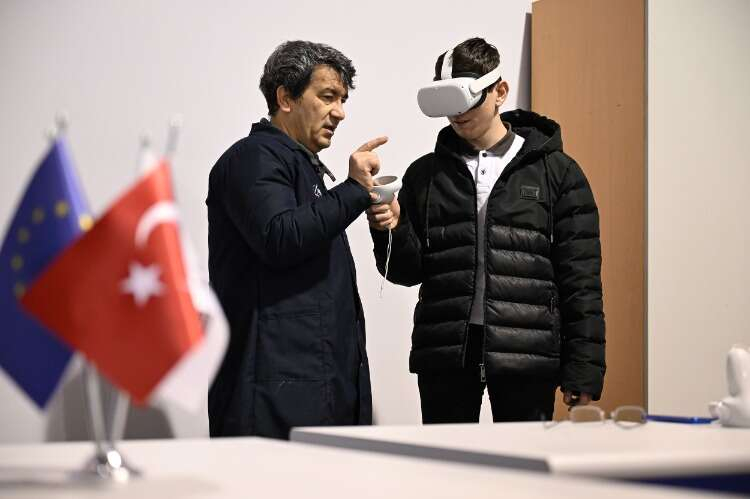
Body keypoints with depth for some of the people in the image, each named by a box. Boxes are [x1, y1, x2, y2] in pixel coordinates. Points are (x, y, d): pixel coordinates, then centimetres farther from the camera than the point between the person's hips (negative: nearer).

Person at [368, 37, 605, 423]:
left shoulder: (556, 172, 4)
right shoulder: (426, 174, 10)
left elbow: (580, 282, 1)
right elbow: (408, 270, 10)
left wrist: (583, 373, -4)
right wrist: (391, 229, -11)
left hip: (526, 361, -2)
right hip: (444, 358, 2)